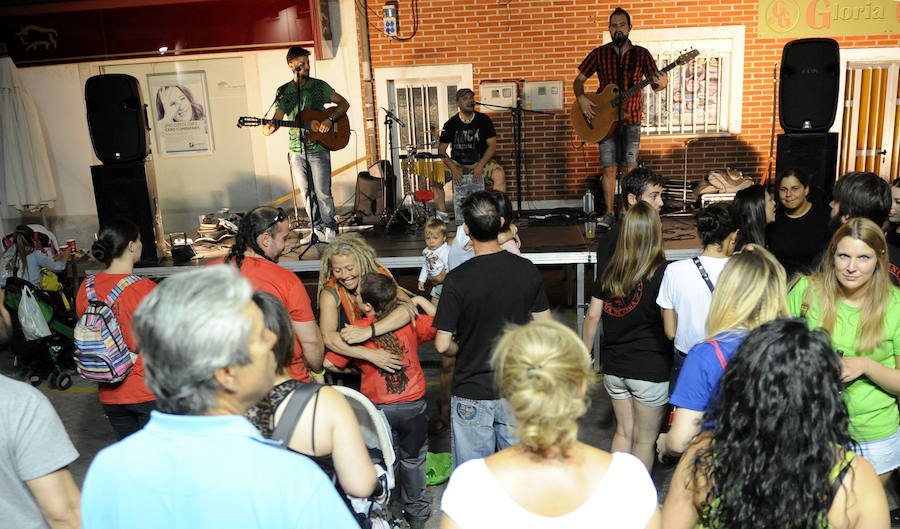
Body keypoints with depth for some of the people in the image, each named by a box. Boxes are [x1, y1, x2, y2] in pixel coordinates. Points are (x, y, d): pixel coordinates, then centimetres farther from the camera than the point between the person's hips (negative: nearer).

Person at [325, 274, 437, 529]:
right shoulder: (411, 323, -11)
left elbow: (329, 363, -9)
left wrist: (350, 367, 10)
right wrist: (420, 300, 5)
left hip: (378, 409, -1)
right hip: (413, 405, 1)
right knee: (412, 459, 20)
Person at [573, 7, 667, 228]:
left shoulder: (641, 54, 2)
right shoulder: (599, 54, 4)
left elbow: (655, 86, 2)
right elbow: (579, 80, 8)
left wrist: (661, 83, -22)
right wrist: (581, 98, -12)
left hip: (631, 119, 0)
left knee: (628, 169, 1)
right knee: (609, 168, 0)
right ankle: (609, 213, 9)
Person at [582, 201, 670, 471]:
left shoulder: (610, 272, -1)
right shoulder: (662, 273, -15)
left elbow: (592, 316, 2)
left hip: (614, 367, 5)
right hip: (651, 369, -4)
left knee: (623, 432, 20)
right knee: (644, 440, 10)